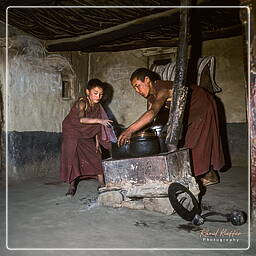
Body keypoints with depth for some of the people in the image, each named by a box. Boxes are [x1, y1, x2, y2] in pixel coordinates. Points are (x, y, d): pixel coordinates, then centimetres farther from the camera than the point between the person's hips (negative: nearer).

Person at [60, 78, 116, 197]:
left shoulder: (97, 106, -4)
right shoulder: (81, 103, -26)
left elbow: (97, 127, 5)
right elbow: (81, 119, -46)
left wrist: (97, 143, 4)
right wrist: (98, 120, -55)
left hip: (87, 136, 6)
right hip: (72, 133, -6)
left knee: (96, 157, 1)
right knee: (72, 158, -8)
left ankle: (102, 184, 8)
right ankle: (72, 186, 6)